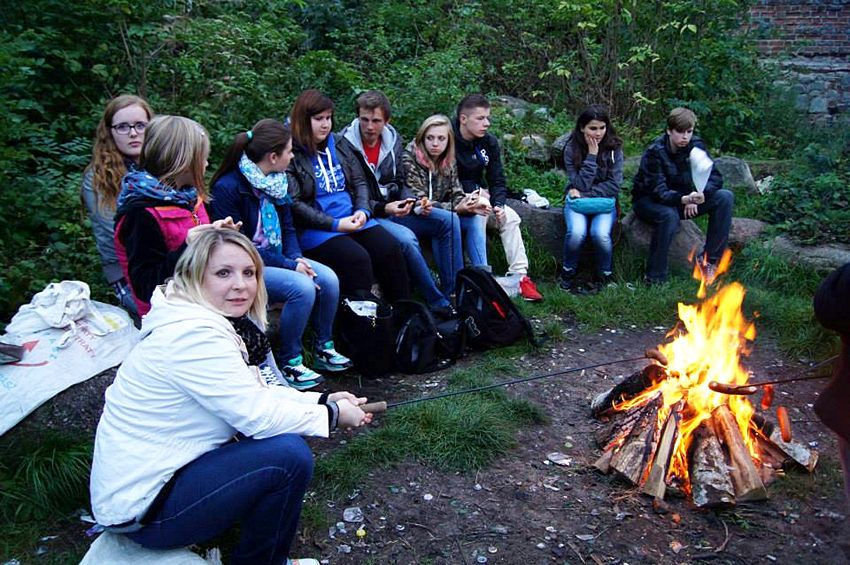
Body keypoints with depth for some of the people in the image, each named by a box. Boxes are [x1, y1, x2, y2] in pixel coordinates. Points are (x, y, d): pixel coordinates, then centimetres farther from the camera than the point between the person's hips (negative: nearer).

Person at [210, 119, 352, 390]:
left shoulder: (277, 180, 6)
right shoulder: (227, 187, -18)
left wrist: (296, 257, -8)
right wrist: (288, 265, -22)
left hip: (277, 258, 8)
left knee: (328, 278, -13)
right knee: (302, 287, -28)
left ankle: (324, 348, 6)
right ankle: (290, 363, -12)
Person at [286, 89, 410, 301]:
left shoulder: (339, 144, 15)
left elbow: (360, 182, 17)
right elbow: (294, 204, -10)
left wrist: (363, 210, -4)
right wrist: (334, 224, -16)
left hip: (352, 220, 6)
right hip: (314, 229, -6)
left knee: (390, 248, -17)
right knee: (357, 258, -30)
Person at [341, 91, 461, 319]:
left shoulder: (392, 139, 6)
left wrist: (413, 202, -3)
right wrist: (383, 208, -23)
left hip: (393, 209, 7)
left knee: (448, 220, -7)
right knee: (406, 238, -34)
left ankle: (453, 293, -6)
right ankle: (438, 302, -19)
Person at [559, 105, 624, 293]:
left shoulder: (614, 148, -5)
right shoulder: (571, 149, -8)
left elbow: (614, 185, -8)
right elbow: (581, 184, -16)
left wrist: (586, 194, -16)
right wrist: (591, 155, -19)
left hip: (605, 201, 1)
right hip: (577, 200, 0)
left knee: (600, 234, -31)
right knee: (576, 232, -32)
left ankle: (605, 275, -3)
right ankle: (568, 272, -4)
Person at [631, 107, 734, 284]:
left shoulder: (696, 145, -7)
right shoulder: (654, 153, -23)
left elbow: (714, 177, -7)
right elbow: (659, 191, -30)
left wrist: (700, 194, -28)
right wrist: (684, 199, -48)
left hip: (682, 198, 6)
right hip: (649, 201, -6)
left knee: (725, 197, -14)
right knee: (669, 215, -40)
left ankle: (708, 259, -9)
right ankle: (655, 279, -29)